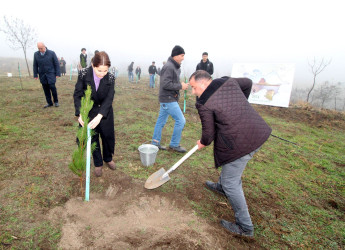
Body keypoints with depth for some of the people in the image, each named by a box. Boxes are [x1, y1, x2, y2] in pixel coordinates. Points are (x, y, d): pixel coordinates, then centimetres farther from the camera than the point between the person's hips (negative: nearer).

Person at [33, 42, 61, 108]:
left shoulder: (51, 53, -2)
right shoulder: (36, 54, 6)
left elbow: (56, 64, -1)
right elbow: (35, 65, 11)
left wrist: (57, 74, -7)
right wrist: (35, 75, 7)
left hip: (51, 74, -3)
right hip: (42, 75, 3)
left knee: (52, 87, -11)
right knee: (46, 89, 3)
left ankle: (56, 101, 7)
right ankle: (49, 103, 12)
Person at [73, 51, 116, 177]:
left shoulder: (110, 78, -16)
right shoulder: (84, 74, -17)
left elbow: (109, 98, -23)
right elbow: (77, 95, -15)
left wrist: (99, 116, -36)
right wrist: (79, 113, -29)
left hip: (105, 113, 1)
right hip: (89, 112, 0)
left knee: (108, 137, 15)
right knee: (93, 139, 11)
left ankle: (108, 159, 42)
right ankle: (98, 164, 31)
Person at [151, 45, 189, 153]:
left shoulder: (175, 66, 15)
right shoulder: (168, 67, -17)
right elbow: (165, 84, -23)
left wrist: (181, 84, 3)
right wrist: (180, 86, -17)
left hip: (169, 99, 10)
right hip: (168, 99, -10)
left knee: (161, 120, 14)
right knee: (181, 120, -6)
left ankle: (155, 142, 25)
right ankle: (174, 144, 9)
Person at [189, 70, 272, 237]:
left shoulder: (204, 104, -14)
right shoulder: (228, 82, 6)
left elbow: (209, 133, -8)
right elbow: (248, 83, 25)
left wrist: (202, 143, 14)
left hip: (239, 144, -9)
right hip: (257, 133, 9)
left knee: (231, 183, 7)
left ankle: (245, 227, 22)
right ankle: (221, 187, 58)